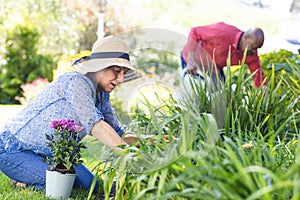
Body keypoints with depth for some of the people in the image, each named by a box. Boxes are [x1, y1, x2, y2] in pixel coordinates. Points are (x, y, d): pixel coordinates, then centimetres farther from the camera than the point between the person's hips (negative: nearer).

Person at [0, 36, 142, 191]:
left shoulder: (101, 94, 0)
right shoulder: (76, 82, -27)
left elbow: (120, 134, -2)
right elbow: (95, 125, -38)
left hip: (50, 153, 9)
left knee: (89, 185, 7)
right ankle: (23, 182, 2)